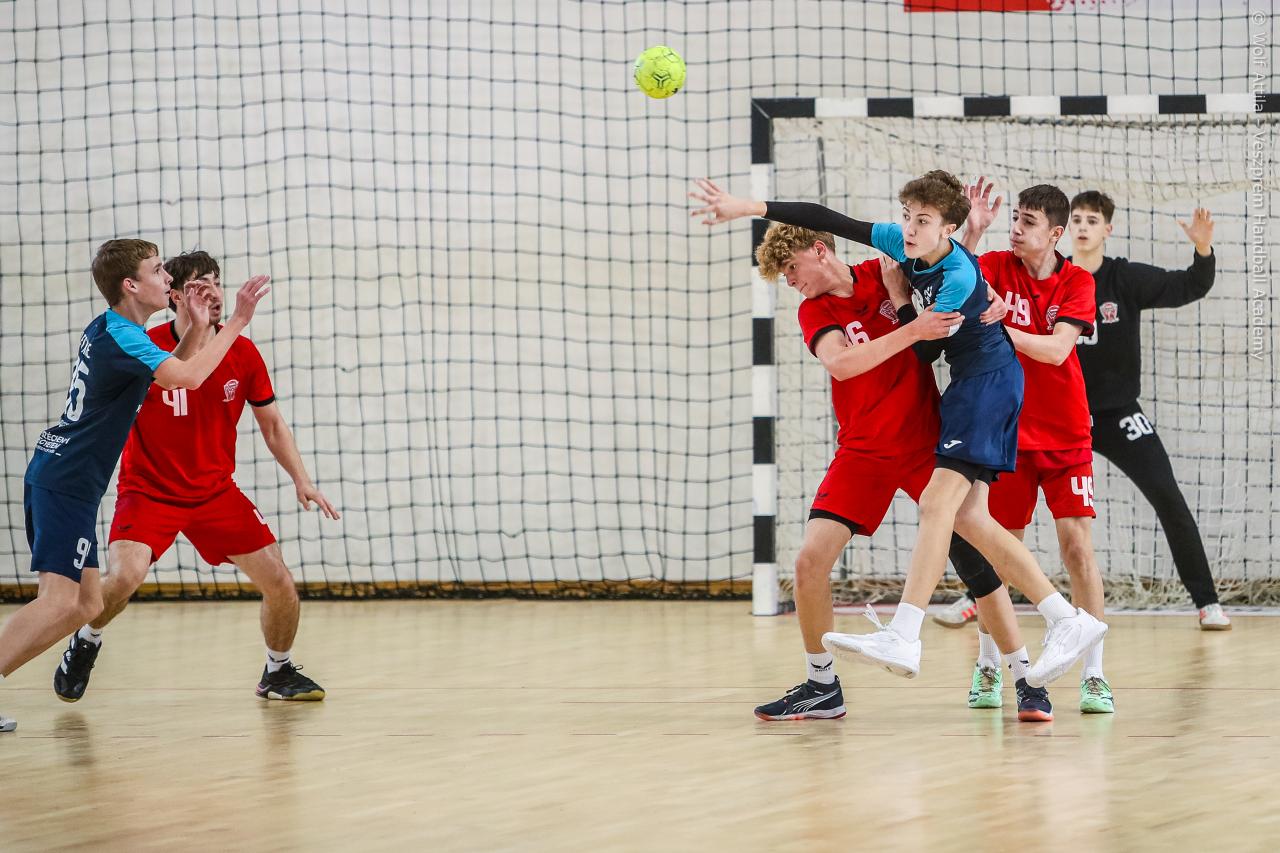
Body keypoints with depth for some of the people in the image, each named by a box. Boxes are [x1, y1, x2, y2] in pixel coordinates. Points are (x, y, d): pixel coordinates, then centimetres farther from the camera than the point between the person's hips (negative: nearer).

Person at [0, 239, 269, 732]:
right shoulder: (120, 337, -15)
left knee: (86, 605, 10)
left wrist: (196, 330, 16)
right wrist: (237, 320, -20)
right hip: (68, 483, -10)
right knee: (59, 601, -20)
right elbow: (188, 378, -27)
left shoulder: (105, 331, 15)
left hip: (54, 477, 10)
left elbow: (164, 377, 29)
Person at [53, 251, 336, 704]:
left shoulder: (243, 354, -4)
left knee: (279, 582, -4)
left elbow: (272, 424, 6)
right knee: (124, 577, -26)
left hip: (217, 492, 4)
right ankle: (86, 641, 7)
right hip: (149, 491, -4)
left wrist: (302, 480, -4)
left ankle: (278, 672, 24)